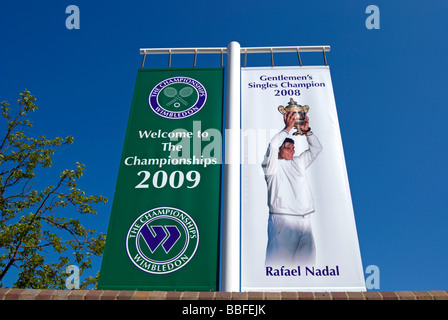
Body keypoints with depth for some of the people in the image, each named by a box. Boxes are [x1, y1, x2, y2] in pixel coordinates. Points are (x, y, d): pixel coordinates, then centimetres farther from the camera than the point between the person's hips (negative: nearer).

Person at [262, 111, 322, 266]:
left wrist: (307, 130, 10)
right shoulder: (273, 165, 3)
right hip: (282, 220, -6)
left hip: (303, 220, 6)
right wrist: (287, 128, -9)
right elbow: (272, 146, -14)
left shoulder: (298, 162, 21)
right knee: (278, 259, -8)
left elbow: (316, 149, 24)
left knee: (306, 257, 5)